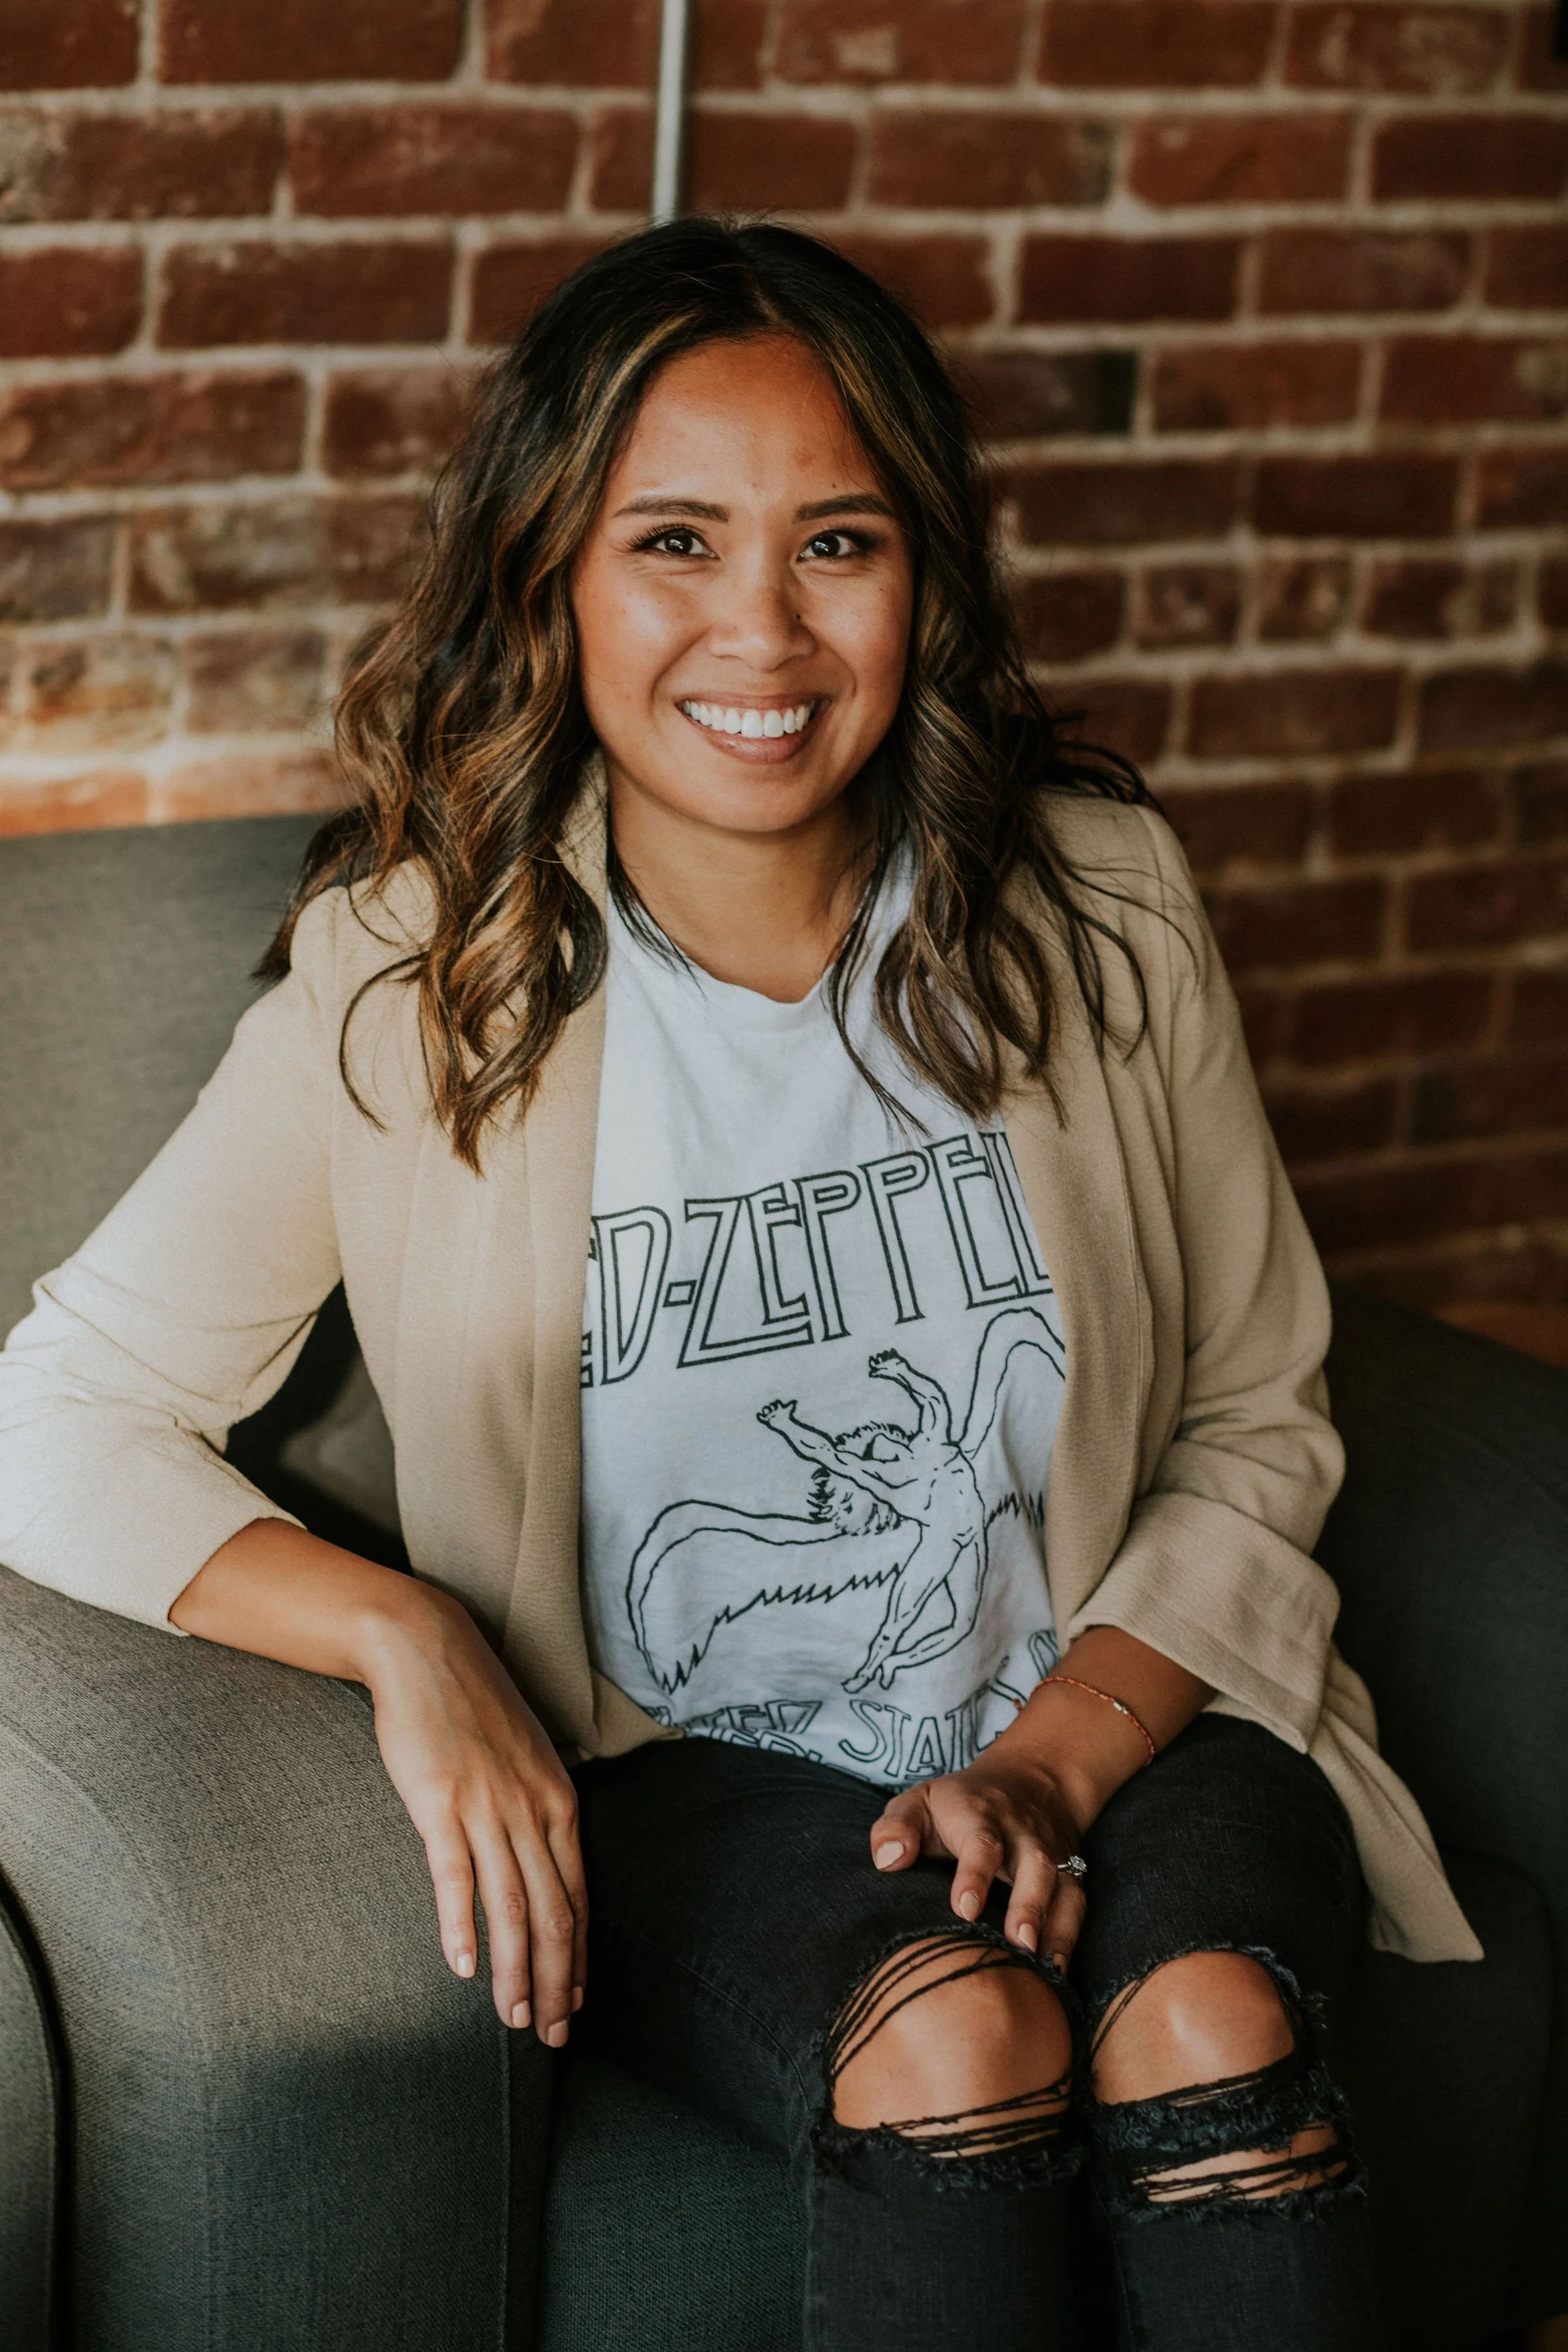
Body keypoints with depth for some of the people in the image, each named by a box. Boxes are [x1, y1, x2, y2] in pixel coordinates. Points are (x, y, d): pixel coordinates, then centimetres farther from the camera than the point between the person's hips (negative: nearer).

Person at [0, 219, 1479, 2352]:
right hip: (677, 1777, -1)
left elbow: (1257, 1434, 3)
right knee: (951, 2029, -32)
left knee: (1203, 2020, -30)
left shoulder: (1096, 909, -2)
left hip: (1113, 1720, 2)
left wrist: (1055, 1761, -13)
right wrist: (402, 1636, -19)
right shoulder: (410, 985, -8)